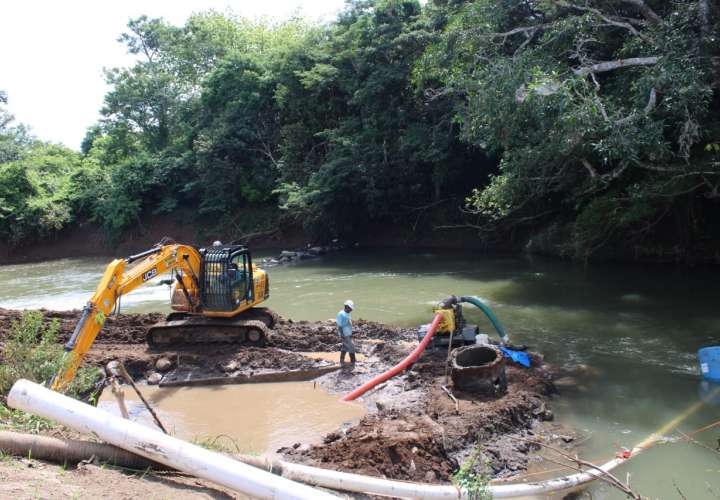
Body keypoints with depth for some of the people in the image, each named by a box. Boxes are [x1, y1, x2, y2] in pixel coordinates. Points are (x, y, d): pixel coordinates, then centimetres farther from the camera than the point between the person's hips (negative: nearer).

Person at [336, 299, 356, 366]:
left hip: (348, 334, 9)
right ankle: (353, 362, 5)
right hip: (345, 335, -9)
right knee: (351, 348, -4)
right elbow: (339, 326, -19)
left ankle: (342, 362, 18)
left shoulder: (347, 314, 11)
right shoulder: (341, 314, -18)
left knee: (344, 348, 12)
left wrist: (351, 334, 21)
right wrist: (342, 336, -22)